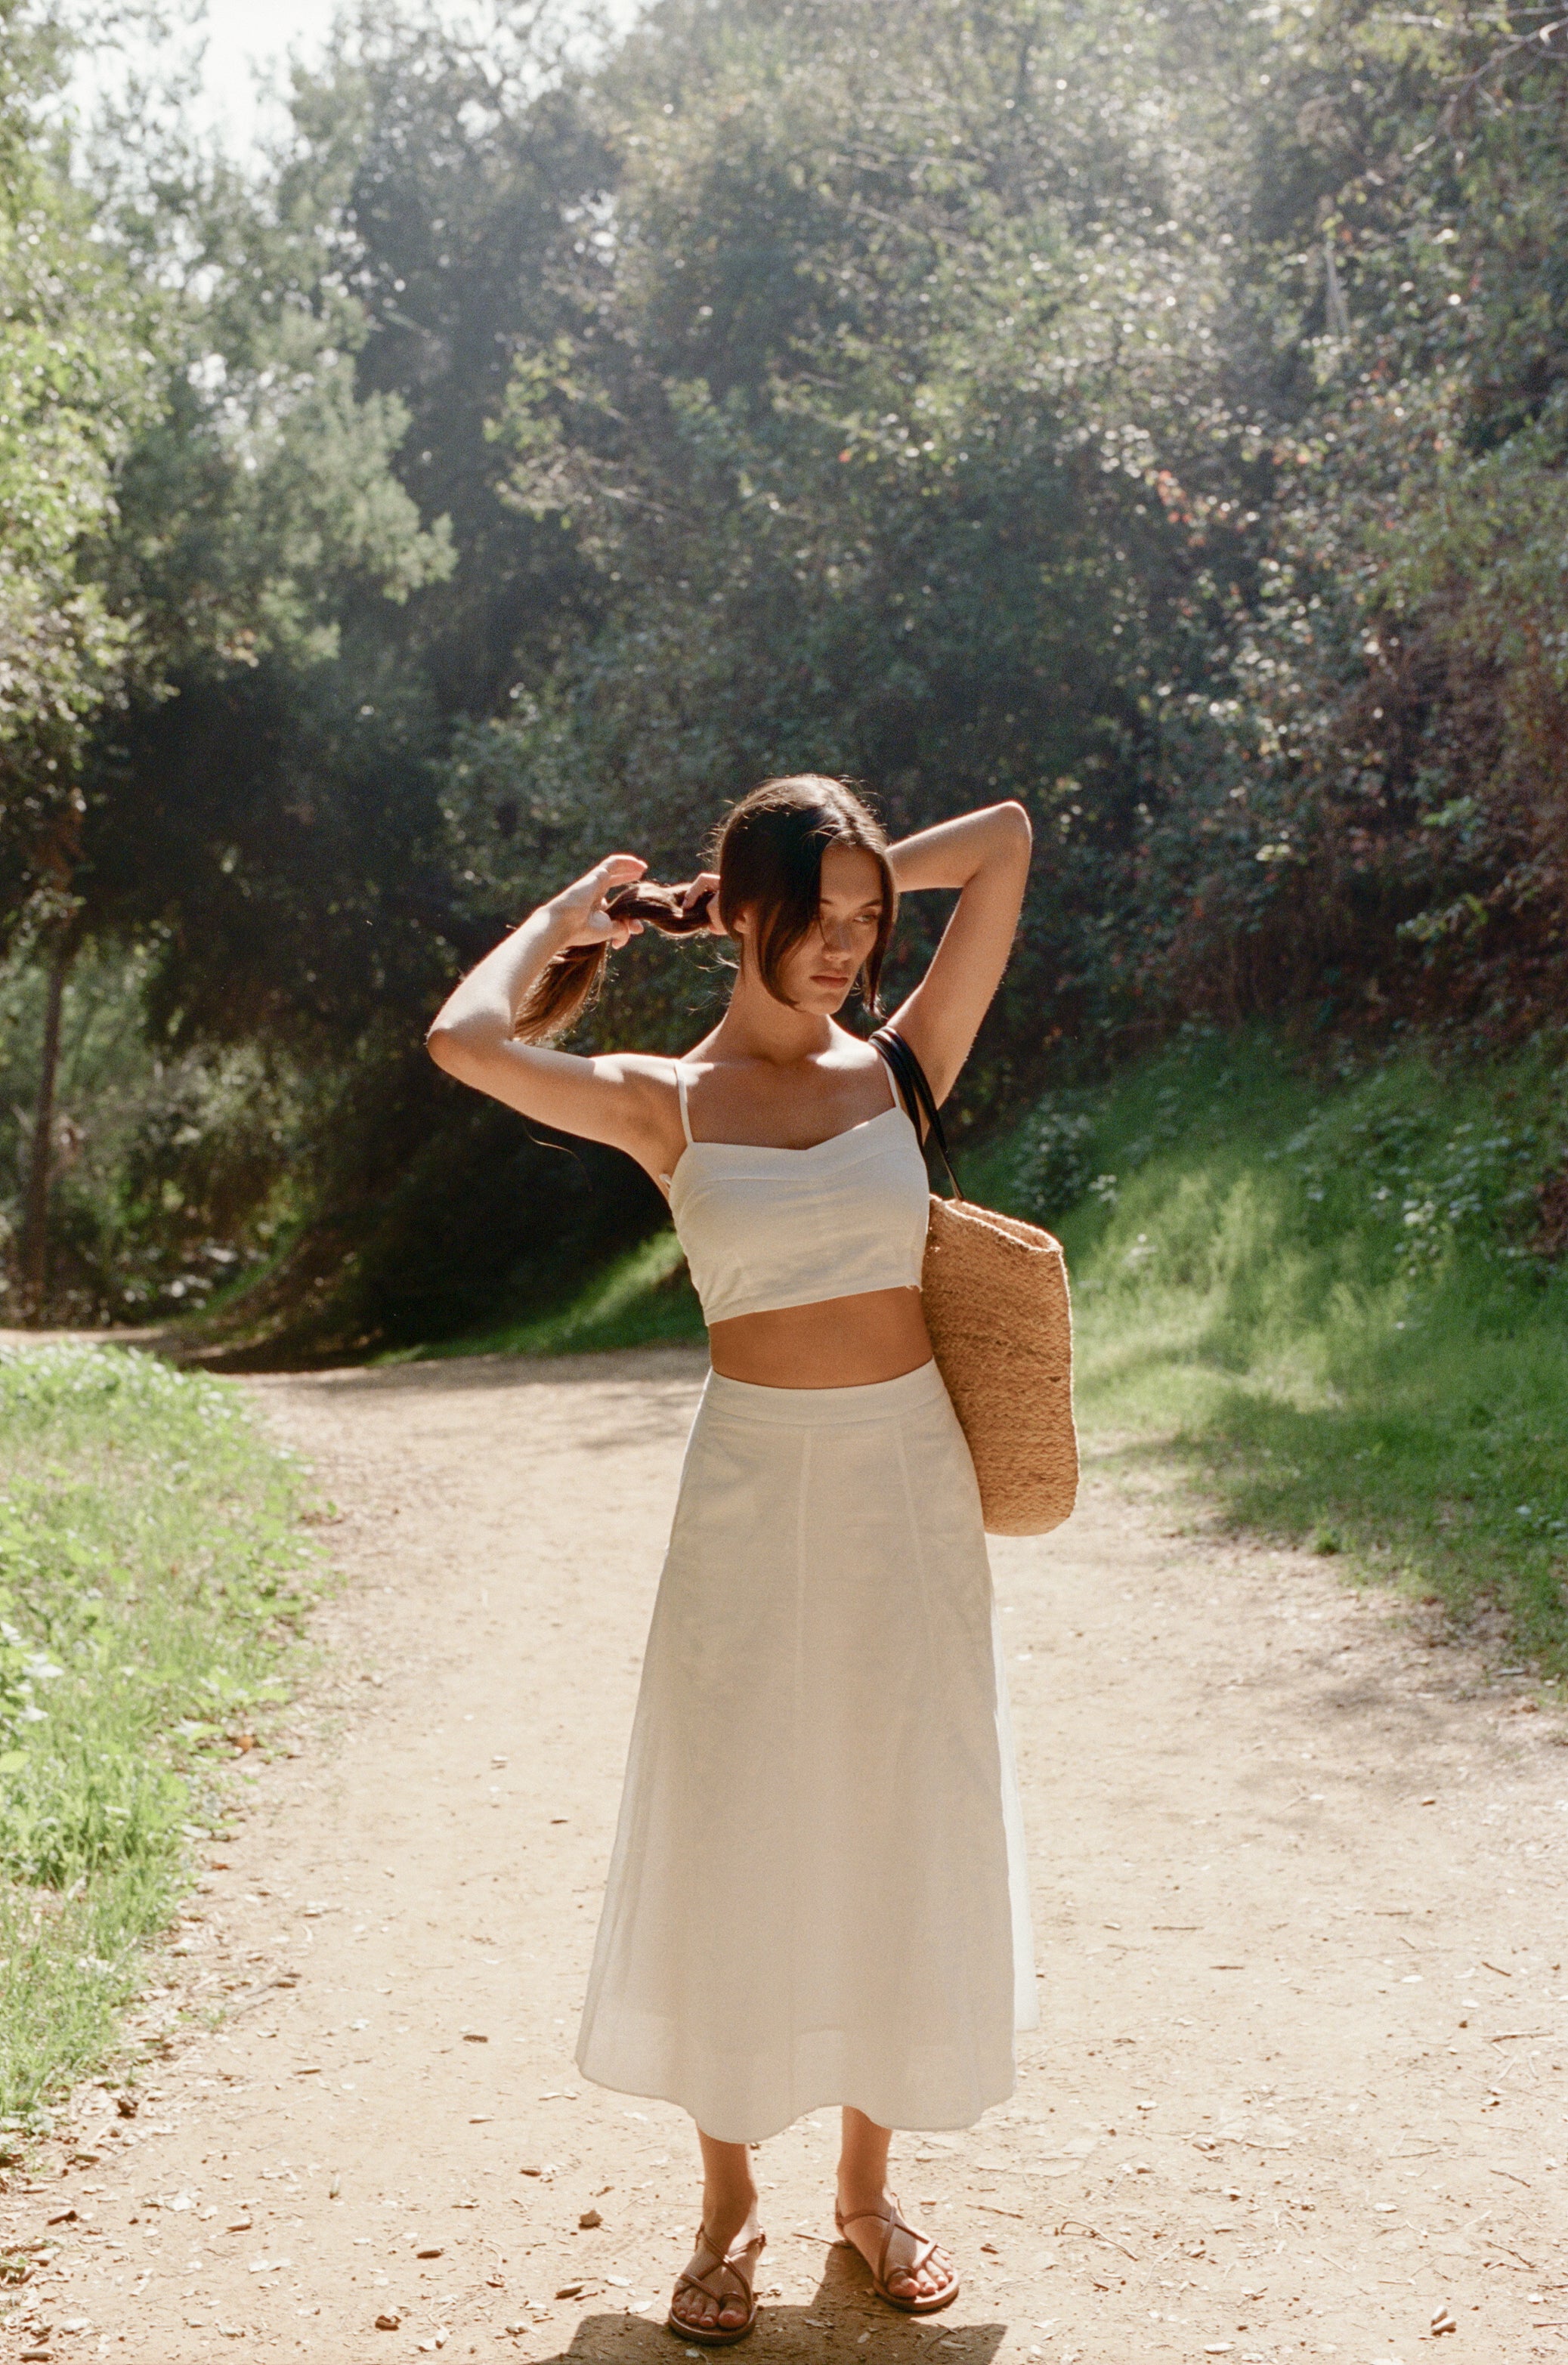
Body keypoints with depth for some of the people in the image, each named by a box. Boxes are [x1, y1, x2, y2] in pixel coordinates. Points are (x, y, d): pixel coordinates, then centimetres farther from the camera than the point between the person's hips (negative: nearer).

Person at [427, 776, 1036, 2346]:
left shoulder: (902, 1068, 4)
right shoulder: (665, 1105, -1)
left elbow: (1003, 838, 4)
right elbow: (467, 1042, -16)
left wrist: (862, 882, 10)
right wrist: (575, 911, 1)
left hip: (910, 1477, 2)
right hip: (753, 1482, -2)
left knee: (899, 1830, 9)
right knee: (736, 1834, 4)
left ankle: (867, 2184, 26)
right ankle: (728, 2206, 20)